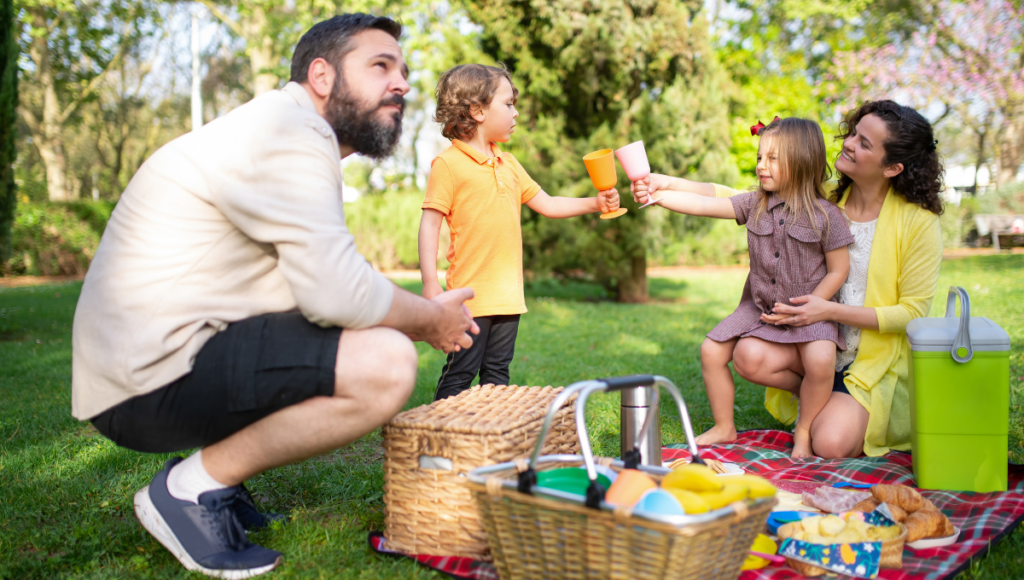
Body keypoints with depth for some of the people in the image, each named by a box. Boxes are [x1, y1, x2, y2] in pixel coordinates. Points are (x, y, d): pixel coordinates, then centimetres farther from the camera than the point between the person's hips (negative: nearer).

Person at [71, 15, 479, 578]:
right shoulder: (287, 130, -14)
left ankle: (209, 472, 14)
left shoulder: (299, 140, 19)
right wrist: (430, 319, -5)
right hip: (150, 381, -10)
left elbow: (319, 279, 17)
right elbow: (336, 293, -23)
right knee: (385, 364, -23)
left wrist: (421, 312, 6)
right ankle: (191, 488, -7)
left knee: (371, 341, 20)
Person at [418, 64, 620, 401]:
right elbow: (430, 222, -10)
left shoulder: (508, 164, 16)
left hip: (508, 294, 7)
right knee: (459, 375, -4)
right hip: (471, 295, -7)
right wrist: (430, 281, -17)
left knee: (497, 373, 14)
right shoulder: (448, 163, -7)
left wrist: (594, 203, 11)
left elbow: (546, 205, 22)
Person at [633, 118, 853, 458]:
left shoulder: (825, 216, -11)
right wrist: (656, 195, -19)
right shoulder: (754, 205, 0)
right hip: (758, 307, 5)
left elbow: (838, 270, -7)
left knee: (821, 360, -29)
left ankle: (803, 430, -3)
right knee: (712, 351, -5)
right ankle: (724, 427, 15)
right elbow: (703, 205, -8)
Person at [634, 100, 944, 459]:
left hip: (878, 359, -4)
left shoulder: (919, 222, -12)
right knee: (749, 356, -25)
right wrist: (669, 185, -13)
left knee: (829, 444, -26)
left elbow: (912, 313, -12)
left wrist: (830, 310, -23)